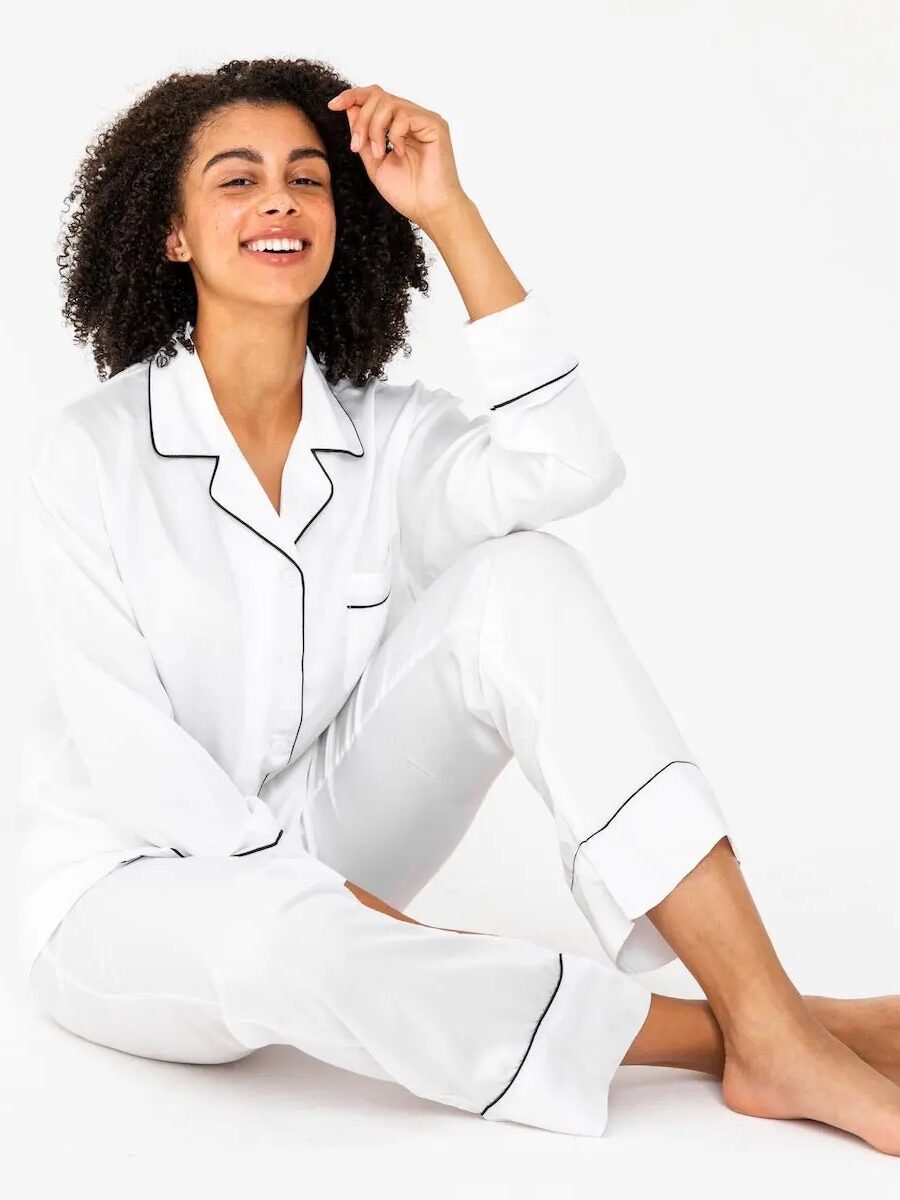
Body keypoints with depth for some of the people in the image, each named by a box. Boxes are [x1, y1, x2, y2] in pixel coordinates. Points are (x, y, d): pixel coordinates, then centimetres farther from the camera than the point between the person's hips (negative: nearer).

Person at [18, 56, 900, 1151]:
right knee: (284, 938, -41)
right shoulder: (94, 454, -12)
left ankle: (772, 1026, -26)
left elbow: (568, 465, -23)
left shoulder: (383, 434, -2)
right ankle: (717, 1037, -24)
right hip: (130, 887, -3)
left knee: (522, 579, -19)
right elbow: (125, 758, -16)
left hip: (318, 858, 4)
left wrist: (447, 211, -21)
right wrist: (366, 916, -21)